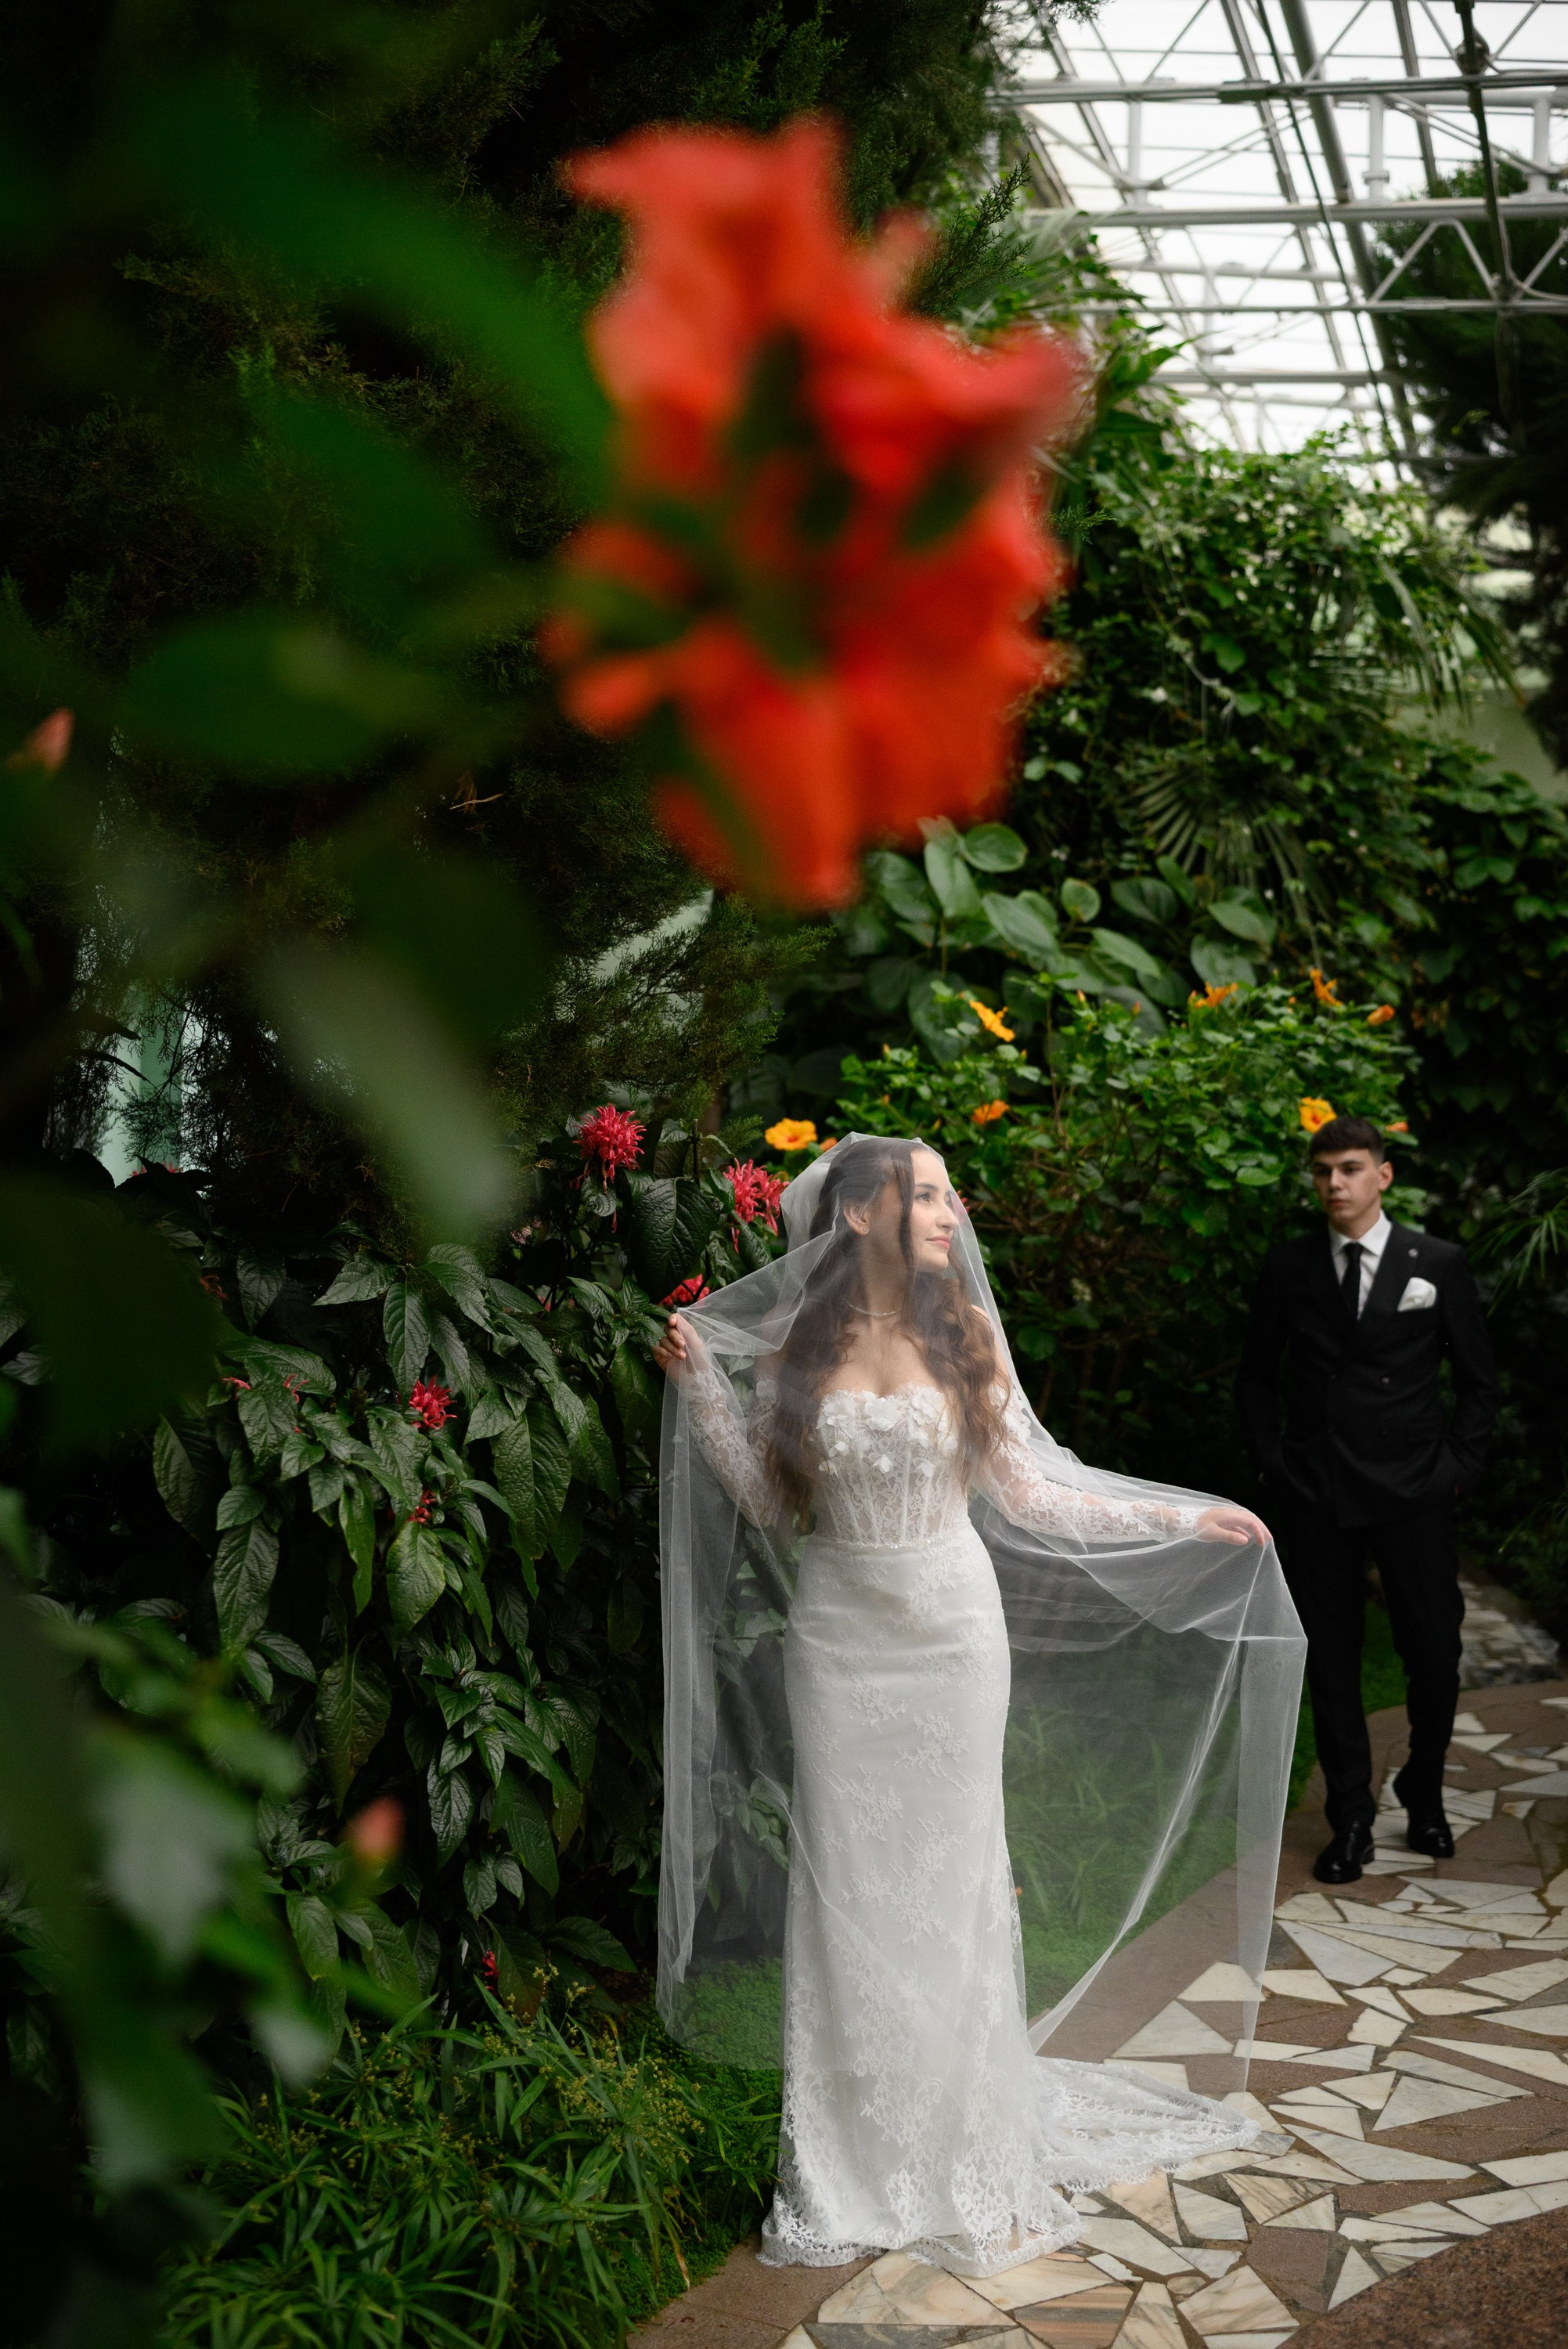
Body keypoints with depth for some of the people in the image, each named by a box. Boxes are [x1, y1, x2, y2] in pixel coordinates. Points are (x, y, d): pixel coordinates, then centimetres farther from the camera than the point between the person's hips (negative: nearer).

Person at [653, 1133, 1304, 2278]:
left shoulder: (966, 1334, -1)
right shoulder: (793, 1348, -2)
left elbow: (1025, 1489, 3)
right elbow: (774, 1506, 2)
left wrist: (1187, 1518, 3)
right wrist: (698, 1387, -4)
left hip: (952, 1629, 0)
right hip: (841, 1635, 0)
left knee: (952, 1872, 6)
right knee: (846, 1882, 5)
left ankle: (965, 2134, 22)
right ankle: (855, 2153, 19)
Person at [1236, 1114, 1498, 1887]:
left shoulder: (1438, 1263, 2)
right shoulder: (1288, 1268, 5)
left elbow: (1478, 1380, 7)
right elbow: (1256, 1378, 13)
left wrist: (1458, 1467, -1)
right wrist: (1271, 1463, 3)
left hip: (1414, 1494, -1)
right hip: (1315, 1496, 1)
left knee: (1435, 1655, 3)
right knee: (1331, 1660, 5)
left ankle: (1423, 1796, 27)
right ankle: (1351, 1819, 17)